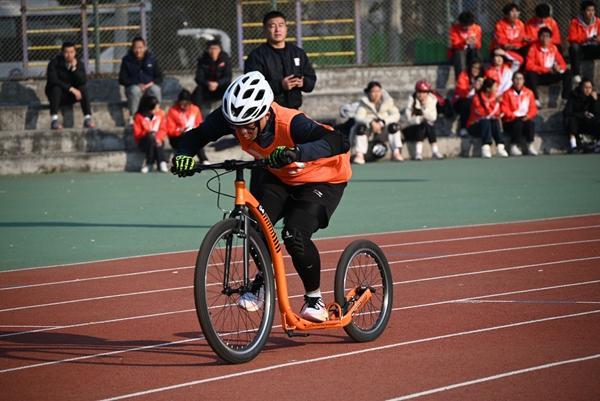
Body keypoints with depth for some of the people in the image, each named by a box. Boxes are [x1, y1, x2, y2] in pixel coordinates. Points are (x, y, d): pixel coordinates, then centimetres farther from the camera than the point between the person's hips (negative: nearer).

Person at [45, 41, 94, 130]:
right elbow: (53, 80, -24)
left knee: (83, 89, -24)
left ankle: (87, 119, -28)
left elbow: (82, 81, -15)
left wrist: (74, 68, -26)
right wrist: (70, 88, -30)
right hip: (57, 95, -3)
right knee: (56, 88, -35)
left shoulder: (79, 64, -1)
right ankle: (54, 120, -43)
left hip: (71, 96, 3)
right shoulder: (54, 63, -11)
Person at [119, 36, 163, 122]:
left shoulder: (152, 59, 3)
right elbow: (122, 79, -4)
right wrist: (138, 85, -17)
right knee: (135, 91, -38)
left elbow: (159, 77, 7)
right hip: (133, 86, -1)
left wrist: (151, 83, -15)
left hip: (149, 86, 1)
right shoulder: (127, 60, -2)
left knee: (155, 89, -34)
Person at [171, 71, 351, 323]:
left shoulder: (290, 123, -41)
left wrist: (297, 153, -70)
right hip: (279, 177, 5)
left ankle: (314, 298, 0)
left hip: (322, 179, -5)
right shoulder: (232, 118, -26)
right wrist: (184, 155, -41)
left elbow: (338, 142, -54)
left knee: (295, 234, -24)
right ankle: (262, 281, 10)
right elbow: (197, 136, -17)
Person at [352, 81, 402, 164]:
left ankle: (396, 153, -27)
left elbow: (396, 115, -12)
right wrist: (371, 123, -36)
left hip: (383, 130, 1)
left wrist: (382, 123, -27)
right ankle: (359, 155, -38)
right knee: (360, 128, -31)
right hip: (369, 130, -1)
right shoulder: (364, 103, -5)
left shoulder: (387, 101, -1)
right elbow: (358, 117, -18)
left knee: (393, 126, -27)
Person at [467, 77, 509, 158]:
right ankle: (485, 148, -45)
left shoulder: (494, 97, 3)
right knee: (485, 121, -34)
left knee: (495, 122, -26)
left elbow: (497, 115, 1)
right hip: (475, 127, -5)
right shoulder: (477, 98, -14)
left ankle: (500, 147, -36)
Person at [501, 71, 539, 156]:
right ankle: (514, 146, -26)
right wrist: (513, 116, -19)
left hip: (525, 119, 3)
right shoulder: (508, 93, 0)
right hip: (510, 121, -3)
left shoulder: (529, 93, 10)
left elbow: (533, 108, 8)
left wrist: (529, 116, -12)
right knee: (518, 123, -35)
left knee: (531, 123, -30)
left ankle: (530, 146, -20)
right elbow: (504, 109, -6)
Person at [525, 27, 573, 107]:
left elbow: (563, 64, 3)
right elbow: (529, 66, -20)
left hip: (550, 76, 4)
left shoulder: (553, 48, 0)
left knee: (568, 73, -12)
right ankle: (536, 100, -37)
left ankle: (565, 99, -16)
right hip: (538, 76, -4)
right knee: (530, 74, -36)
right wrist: (545, 69, -26)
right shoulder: (534, 48, -12)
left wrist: (559, 67, -23)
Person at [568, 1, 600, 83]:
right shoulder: (575, 22, -8)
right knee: (574, 46, -37)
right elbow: (572, 38, -15)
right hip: (580, 49, -2)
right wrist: (586, 39, -29)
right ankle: (577, 74, -35)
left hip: (593, 50, 2)